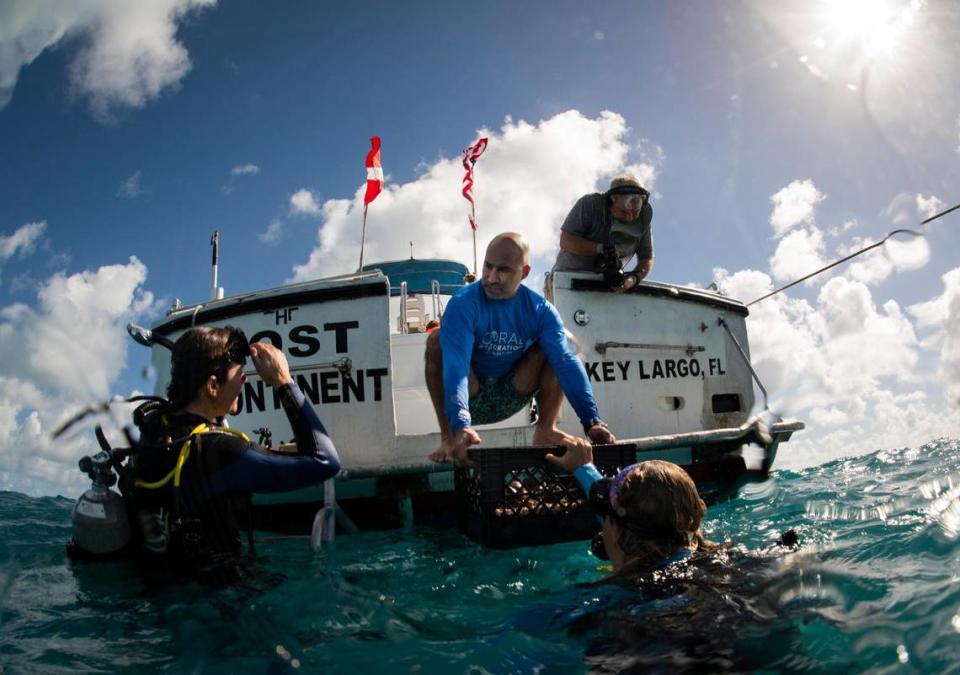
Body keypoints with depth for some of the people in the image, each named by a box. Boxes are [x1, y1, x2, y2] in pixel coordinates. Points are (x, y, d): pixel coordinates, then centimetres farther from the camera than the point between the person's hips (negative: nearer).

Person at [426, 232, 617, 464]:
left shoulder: (540, 310, -12)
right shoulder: (463, 303, -23)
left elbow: (566, 362, -21)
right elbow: (456, 364, -36)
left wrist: (591, 421, -33)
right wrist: (461, 425, -51)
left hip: (510, 398, 3)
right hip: (470, 399, -3)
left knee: (565, 342, -11)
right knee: (436, 341, -30)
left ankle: (545, 429, -9)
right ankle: (449, 437, -25)